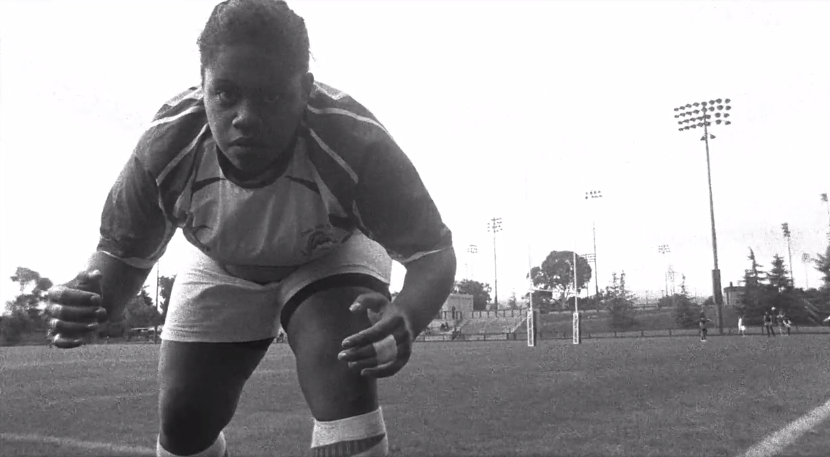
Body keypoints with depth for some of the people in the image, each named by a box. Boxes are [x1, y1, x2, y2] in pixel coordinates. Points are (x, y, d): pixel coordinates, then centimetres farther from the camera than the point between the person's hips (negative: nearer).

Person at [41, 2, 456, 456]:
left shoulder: (354, 143, -38)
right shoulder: (166, 147, -30)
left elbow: (434, 252, -31)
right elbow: (122, 252, -14)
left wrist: (405, 318, -55)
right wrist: (89, 293, -39)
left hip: (332, 255, -2)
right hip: (219, 270, 3)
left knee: (346, 387, -28)